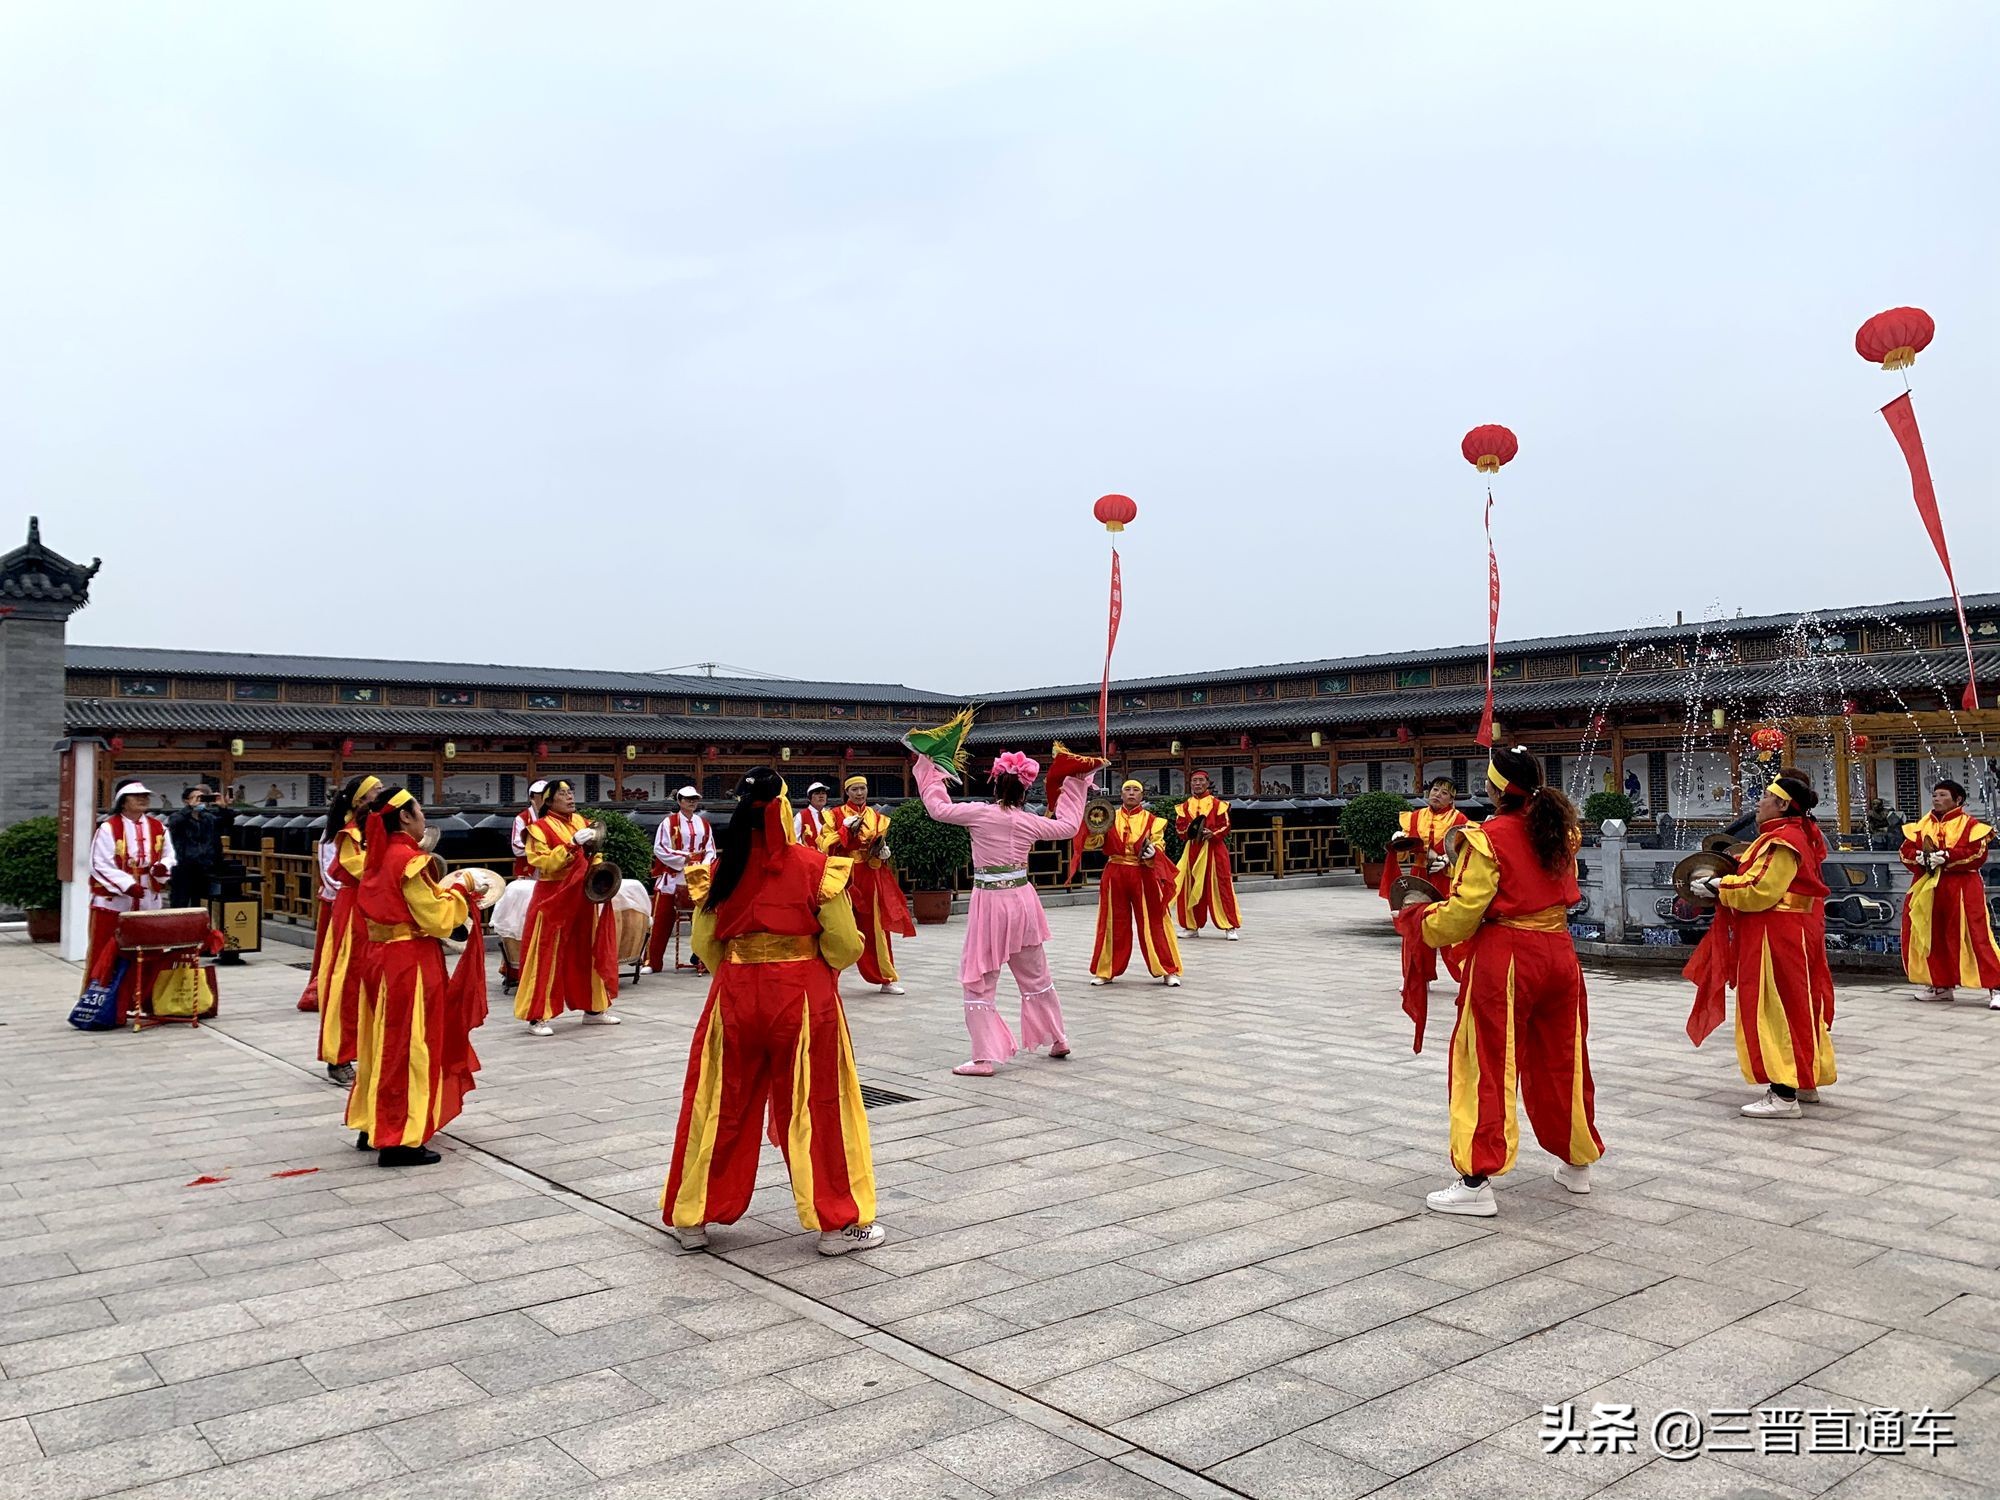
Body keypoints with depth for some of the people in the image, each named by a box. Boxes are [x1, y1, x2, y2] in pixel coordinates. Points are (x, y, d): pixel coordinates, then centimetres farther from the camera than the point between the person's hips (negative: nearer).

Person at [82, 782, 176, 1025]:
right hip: (113, 902, -5)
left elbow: (168, 857, 12)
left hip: (148, 903, 5)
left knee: (144, 955, 8)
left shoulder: (158, 827, 8)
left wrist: (162, 867, -12)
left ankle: (137, 1002, 17)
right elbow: (101, 866, -13)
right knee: (107, 957, 1)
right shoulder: (108, 829, -8)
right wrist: (128, 884, -23)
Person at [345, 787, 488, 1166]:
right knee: (409, 1048, -3)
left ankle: (373, 1127, 27)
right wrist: (457, 890, -3)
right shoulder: (408, 860, -18)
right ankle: (401, 1140, 2)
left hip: (383, 957, 9)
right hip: (410, 963, -9)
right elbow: (436, 920, -17)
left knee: (386, 1044, 17)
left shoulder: (381, 857, 9)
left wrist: (440, 889, 12)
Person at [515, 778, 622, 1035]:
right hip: (553, 899, -6)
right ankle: (538, 1016, 3)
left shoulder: (581, 821, 11)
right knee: (547, 956, -3)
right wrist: (572, 845, -25)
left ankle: (594, 1009, 22)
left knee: (588, 952, 11)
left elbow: (594, 855, 18)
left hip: (583, 897, 6)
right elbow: (543, 863, -18)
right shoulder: (540, 828, -8)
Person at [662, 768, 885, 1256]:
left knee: (722, 1107, 15)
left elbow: (705, 946, 4)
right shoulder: (815, 866, -10)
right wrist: (822, 962, 14)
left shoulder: (722, 869, -2)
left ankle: (692, 1220, 27)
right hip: (803, 996, -3)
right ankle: (839, 1223, 17)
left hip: (735, 996, 3)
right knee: (816, 1107, 8)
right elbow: (844, 946, -8)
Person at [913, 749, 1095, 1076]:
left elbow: (938, 808, -1)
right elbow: (1069, 826, 14)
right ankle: (1058, 1040, 31)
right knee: (1036, 977, 19)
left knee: (979, 981, 3)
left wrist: (928, 768, 8)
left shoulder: (979, 813, -11)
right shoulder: (1029, 821, -1)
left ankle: (985, 1058, -2)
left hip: (988, 902, -4)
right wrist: (1076, 787, 23)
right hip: (1022, 901, 4)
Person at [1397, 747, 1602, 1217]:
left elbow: (1460, 917, -12)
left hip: (1504, 959, -6)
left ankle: (1476, 1182, 0)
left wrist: (1414, 917, 5)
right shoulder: (1560, 830, 5)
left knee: (1488, 1067, 0)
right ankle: (1577, 1163, 35)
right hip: (1559, 953, 7)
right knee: (1562, 1061, 20)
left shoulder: (1489, 838, -13)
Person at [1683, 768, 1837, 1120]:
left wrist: (1718, 887, -14)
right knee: (1795, 1006, 17)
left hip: (1776, 939, -11)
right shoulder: (1795, 834, 14)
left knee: (1775, 1009, -8)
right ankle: (1805, 1080, 27)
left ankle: (1784, 1096, -6)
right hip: (1794, 931, 11)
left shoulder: (1782, 841, -19)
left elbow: (1760, 892, -24)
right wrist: (1725, 879, 6)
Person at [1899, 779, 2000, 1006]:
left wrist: (1946, 857, -22)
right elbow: (1906, 851, 7)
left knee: (1975, 937, -9)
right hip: (1926, 889, 6)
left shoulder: (1970, 824, -3)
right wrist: (1920, 858, -13)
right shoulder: (1921, 825, 12)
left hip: (1961, 888, -6)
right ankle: (1941, 986, 23)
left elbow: (1977, 854, -15)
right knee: (1932, 938, 10)